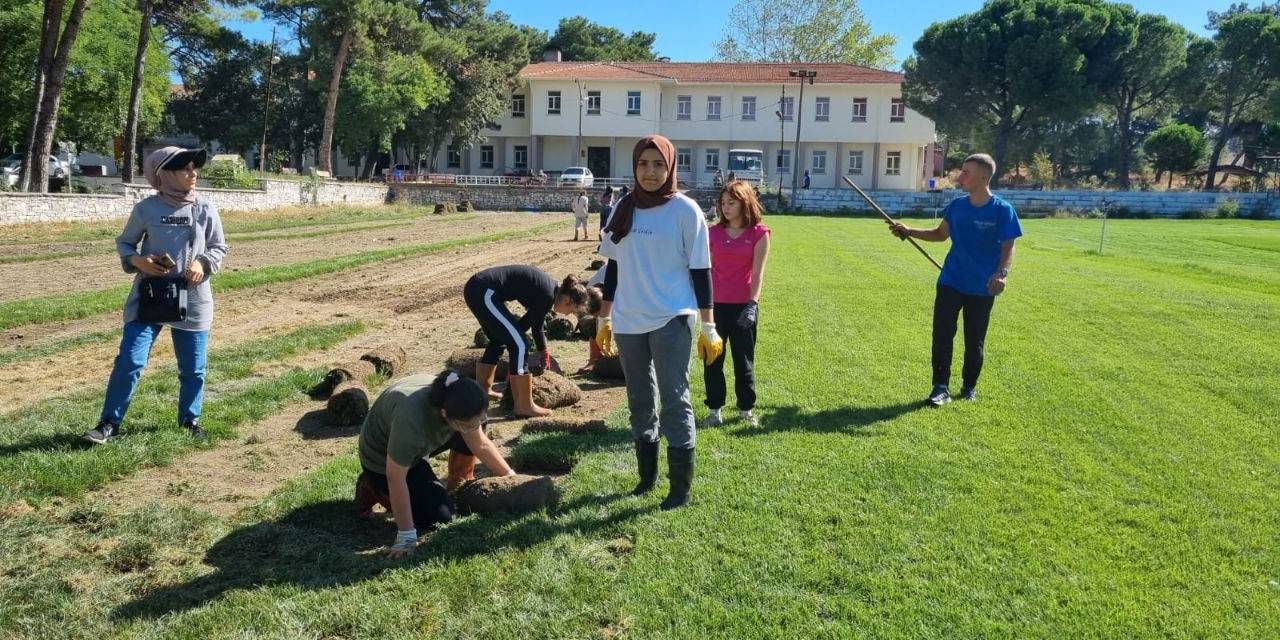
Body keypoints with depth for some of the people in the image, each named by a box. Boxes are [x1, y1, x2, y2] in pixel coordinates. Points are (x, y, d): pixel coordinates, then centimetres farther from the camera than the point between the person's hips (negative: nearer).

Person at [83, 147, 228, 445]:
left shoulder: (205, 210, 0)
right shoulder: (146, 209, -2)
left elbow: (219, 247, 9)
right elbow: (124, 243, 10)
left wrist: (203, 263, -11)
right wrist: (136, 260, -11)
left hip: (193, 298, 1)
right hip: (149, 295, -1)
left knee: (193, 367, 9)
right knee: (129, 360, -4)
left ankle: (190, 419, 28)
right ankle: (109, 423, 9)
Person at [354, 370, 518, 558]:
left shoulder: (460, 405, -24)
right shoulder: (411, 417, -44)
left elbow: (481, 445, -7)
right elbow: (395, 478, -36)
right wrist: (406, 535, -32)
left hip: (415, 445, 6)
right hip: (384, 459, -6)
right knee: (438, 516, -13)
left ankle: (458, 488, 9)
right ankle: (374, 488, 5)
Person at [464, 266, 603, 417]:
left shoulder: (549, 289, 15)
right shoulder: (547, 295, -12)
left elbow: (537, 325, 30)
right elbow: (523, 325, -4)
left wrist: (543, 351, 42)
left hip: (476, 289, 10)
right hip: (484, 292, -10)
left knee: (499, 340, 24)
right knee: (519, 343, -7)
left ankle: (483, 391, 37)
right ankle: (524, 406, -1)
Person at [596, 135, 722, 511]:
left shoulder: (685, 209, -5)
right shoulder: (623, 209, 7)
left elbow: (700, 271, -4)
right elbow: (613, 267, 13)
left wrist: (708, 327, -7)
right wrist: (604, 319, 14)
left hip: (671, 320, -5)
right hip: (629, 322, 5)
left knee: (674, 401, -4)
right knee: (640, 402, 14)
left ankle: (681, 486, 6)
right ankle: (646, 475, 28)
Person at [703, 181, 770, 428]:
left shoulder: (759, 233, -2)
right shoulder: (714, 232, 6)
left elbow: (758, 272, -7)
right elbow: (708, 268, 10)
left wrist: (753, 303, -17)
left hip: (743, 305, -2)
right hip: (716, 304, 3)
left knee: (744, 360, 8)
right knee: (713, 359, 6)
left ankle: (746, 408, 22)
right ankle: (714, 409, 17)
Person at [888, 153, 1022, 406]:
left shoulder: (1003, 210, -11)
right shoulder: (957, 205, 1)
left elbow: (1008, 248, -10)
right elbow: (940, 234, 14)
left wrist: (1002, 273, -27)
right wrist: (909, 231, 3)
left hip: (982, 289, -3)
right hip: (950, 282, 3)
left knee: (975, 341, 10)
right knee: (942, 335, -2)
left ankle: (970, 386, 28)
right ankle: (941, 386, 6)